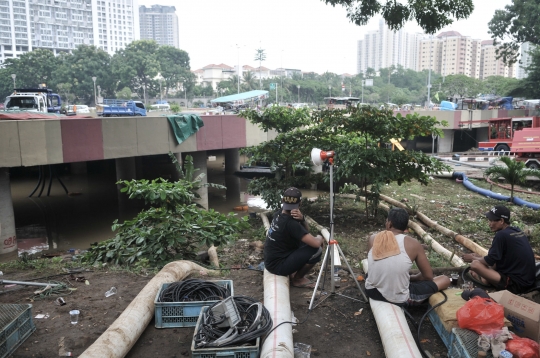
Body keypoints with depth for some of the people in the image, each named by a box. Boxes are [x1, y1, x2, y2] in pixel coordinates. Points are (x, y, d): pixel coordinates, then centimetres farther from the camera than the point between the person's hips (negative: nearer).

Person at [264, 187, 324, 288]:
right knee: (316, 250, -15)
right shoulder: (290, 223, -26)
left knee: (305, 241, 15)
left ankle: (292, 272, 16)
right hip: (277, 265, -9)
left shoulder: (279, 214, 1)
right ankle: (297, 279, 4)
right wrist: (319, 238, -4)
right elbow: (315, 243, -28)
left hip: (271, 260, 9)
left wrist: (301, 219, -16)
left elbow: (305, 231, 7)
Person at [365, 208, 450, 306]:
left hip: (372, 292, 4)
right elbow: (428, 276, -1)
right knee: (445, 280, 13)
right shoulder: (413, 244, -12)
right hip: (399, 299, -4)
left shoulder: (373, 238, -4)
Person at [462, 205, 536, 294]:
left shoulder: (501, 235, -17)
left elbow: (489, 261, -12)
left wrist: (473, 258, 5)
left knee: (475, 264, -19)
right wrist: (476, 257, 15)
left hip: (516, 284, -10)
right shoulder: (517, 231, 9)